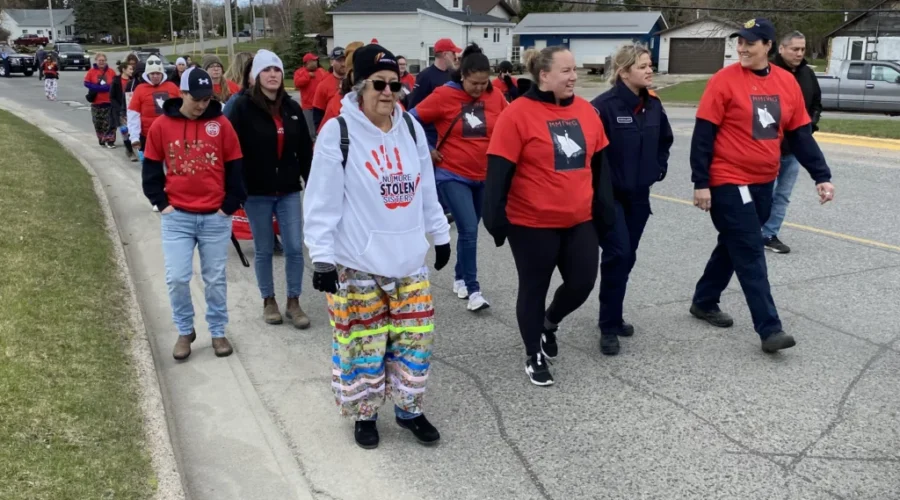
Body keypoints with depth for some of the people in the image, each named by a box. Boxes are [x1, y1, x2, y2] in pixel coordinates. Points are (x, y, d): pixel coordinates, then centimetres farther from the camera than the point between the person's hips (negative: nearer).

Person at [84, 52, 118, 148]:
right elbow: (86, 83, -3)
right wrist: (99, 87, -15)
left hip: (110, 102, -1)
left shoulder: (111, 71, 1)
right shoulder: (91, 72, 0)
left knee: (110, 123, -5)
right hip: (96, 102, 1)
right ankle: (102, 141, 19)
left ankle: (110, 141, -1)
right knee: (99, 123, 6)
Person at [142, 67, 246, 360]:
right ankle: (185, 331, 20)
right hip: (177, 217, 0)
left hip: (215, 217, 0)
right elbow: (151, 169, 7)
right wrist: (161, 203, 0)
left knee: (215, 279, 9)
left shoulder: (221, 124, -2)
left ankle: (218, 332, 23)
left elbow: (234, 168, 3)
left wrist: (230, 205, -1)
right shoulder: (161, 126, -1)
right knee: (176, 278, -1)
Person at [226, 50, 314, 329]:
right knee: (264, 250, 9)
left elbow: (305, 150, 8)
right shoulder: (243, 107, -7)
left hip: (289, 190, 3)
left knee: (295, 248, 2)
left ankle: (293, 302, 17)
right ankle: (268, 301, 25)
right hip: (256, 193, -3)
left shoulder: (292, 108, 5)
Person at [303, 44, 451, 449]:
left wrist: (440, 234, 17)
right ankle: (363, 414, 28)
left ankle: (409, 409, 31)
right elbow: (322, 202, -12)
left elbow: (426, 188, 15)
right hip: (356, 264, -5)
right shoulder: (337, 132, -11)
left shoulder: (411, 128, 6)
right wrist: (322, 258, -14)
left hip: (409, 259, 5)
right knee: (363, 343, 6)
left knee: (415, 337, 12)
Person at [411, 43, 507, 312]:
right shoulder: (443, 95, -13)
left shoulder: (495, 96, -3)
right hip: (453, 176, -4)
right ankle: (473, 290, -1)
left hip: (485, 177, 4)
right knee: (468, 230, -12)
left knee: (469, 230, 15)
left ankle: (460, 278, 33)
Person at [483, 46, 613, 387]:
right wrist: (496, 220, -16)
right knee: (534, 289, 8)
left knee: (582, 283, 8)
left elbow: (599, 165, 12)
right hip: (532, 224, -5)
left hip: (580, 221, 5)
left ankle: (550, 322, 39)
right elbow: (499, 173, -14)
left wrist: (604, 209, 11)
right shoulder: (518, 114, -13)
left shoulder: (585, 111, 5)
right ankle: (534, 356, 27)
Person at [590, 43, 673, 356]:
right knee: (618, 255, -12)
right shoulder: (604, 106, -18)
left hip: (639, 195, 7)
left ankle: (612, 317, 28)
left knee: (627, 257, 12)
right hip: (608, 195, -7)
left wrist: (659, 167, 11)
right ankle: (608, 327, -1)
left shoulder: (654, 105, 5)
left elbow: (665, 140, 22)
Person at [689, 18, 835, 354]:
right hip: (729, 182, -6)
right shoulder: (724, 80, -11)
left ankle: (704, 302, 33)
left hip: (763, 183, 6)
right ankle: (769, 329, -2)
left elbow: (800, 135, 9)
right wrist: (701, 183, -14)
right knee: (750, 254, -6)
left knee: (734, 246, 16)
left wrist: (821, 175, 3)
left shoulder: (787, 83, 4)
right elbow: (703, 135, -11)